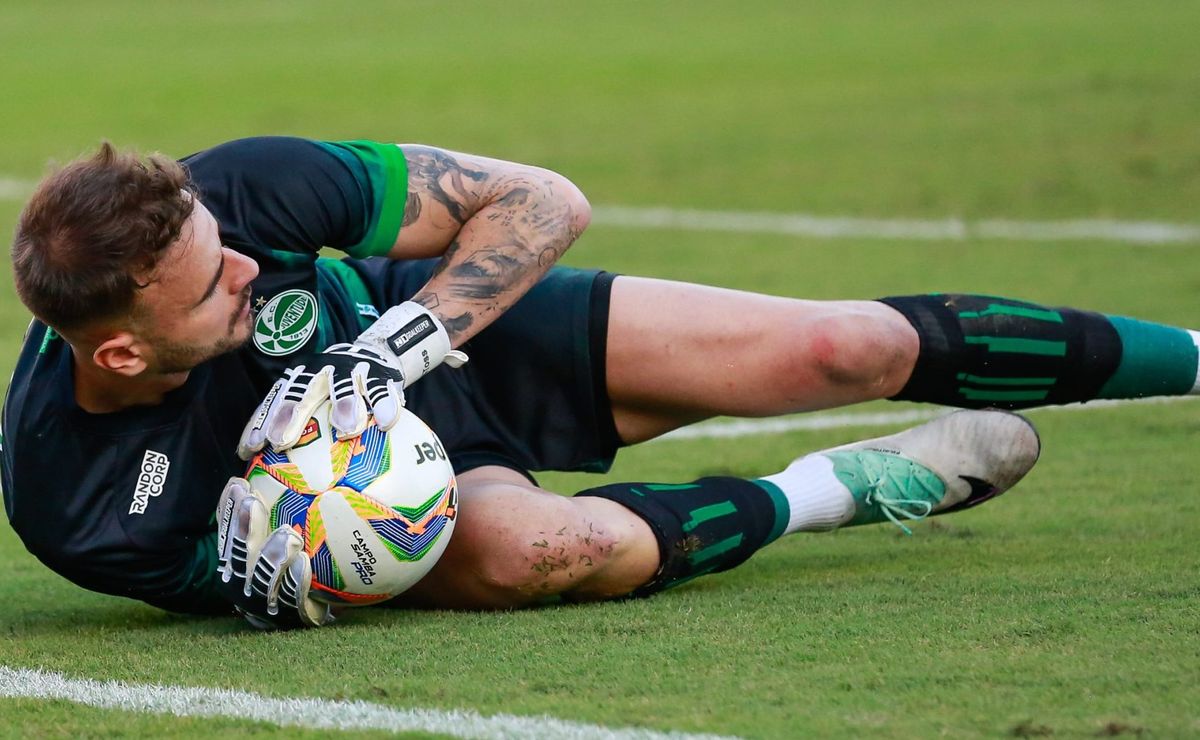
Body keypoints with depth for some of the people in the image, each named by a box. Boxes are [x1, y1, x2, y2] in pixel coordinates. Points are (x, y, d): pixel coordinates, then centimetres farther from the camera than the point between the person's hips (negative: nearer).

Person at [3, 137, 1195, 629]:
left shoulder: (230, 191, -30)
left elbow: (540, 200, -20)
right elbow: (204, 574, -10)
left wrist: (403, 341, -33)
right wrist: (258, 580, -33)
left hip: (463, 323, 2)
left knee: (848, 349, -6)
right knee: (545, 551, -36)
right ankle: (835, 492, -6)